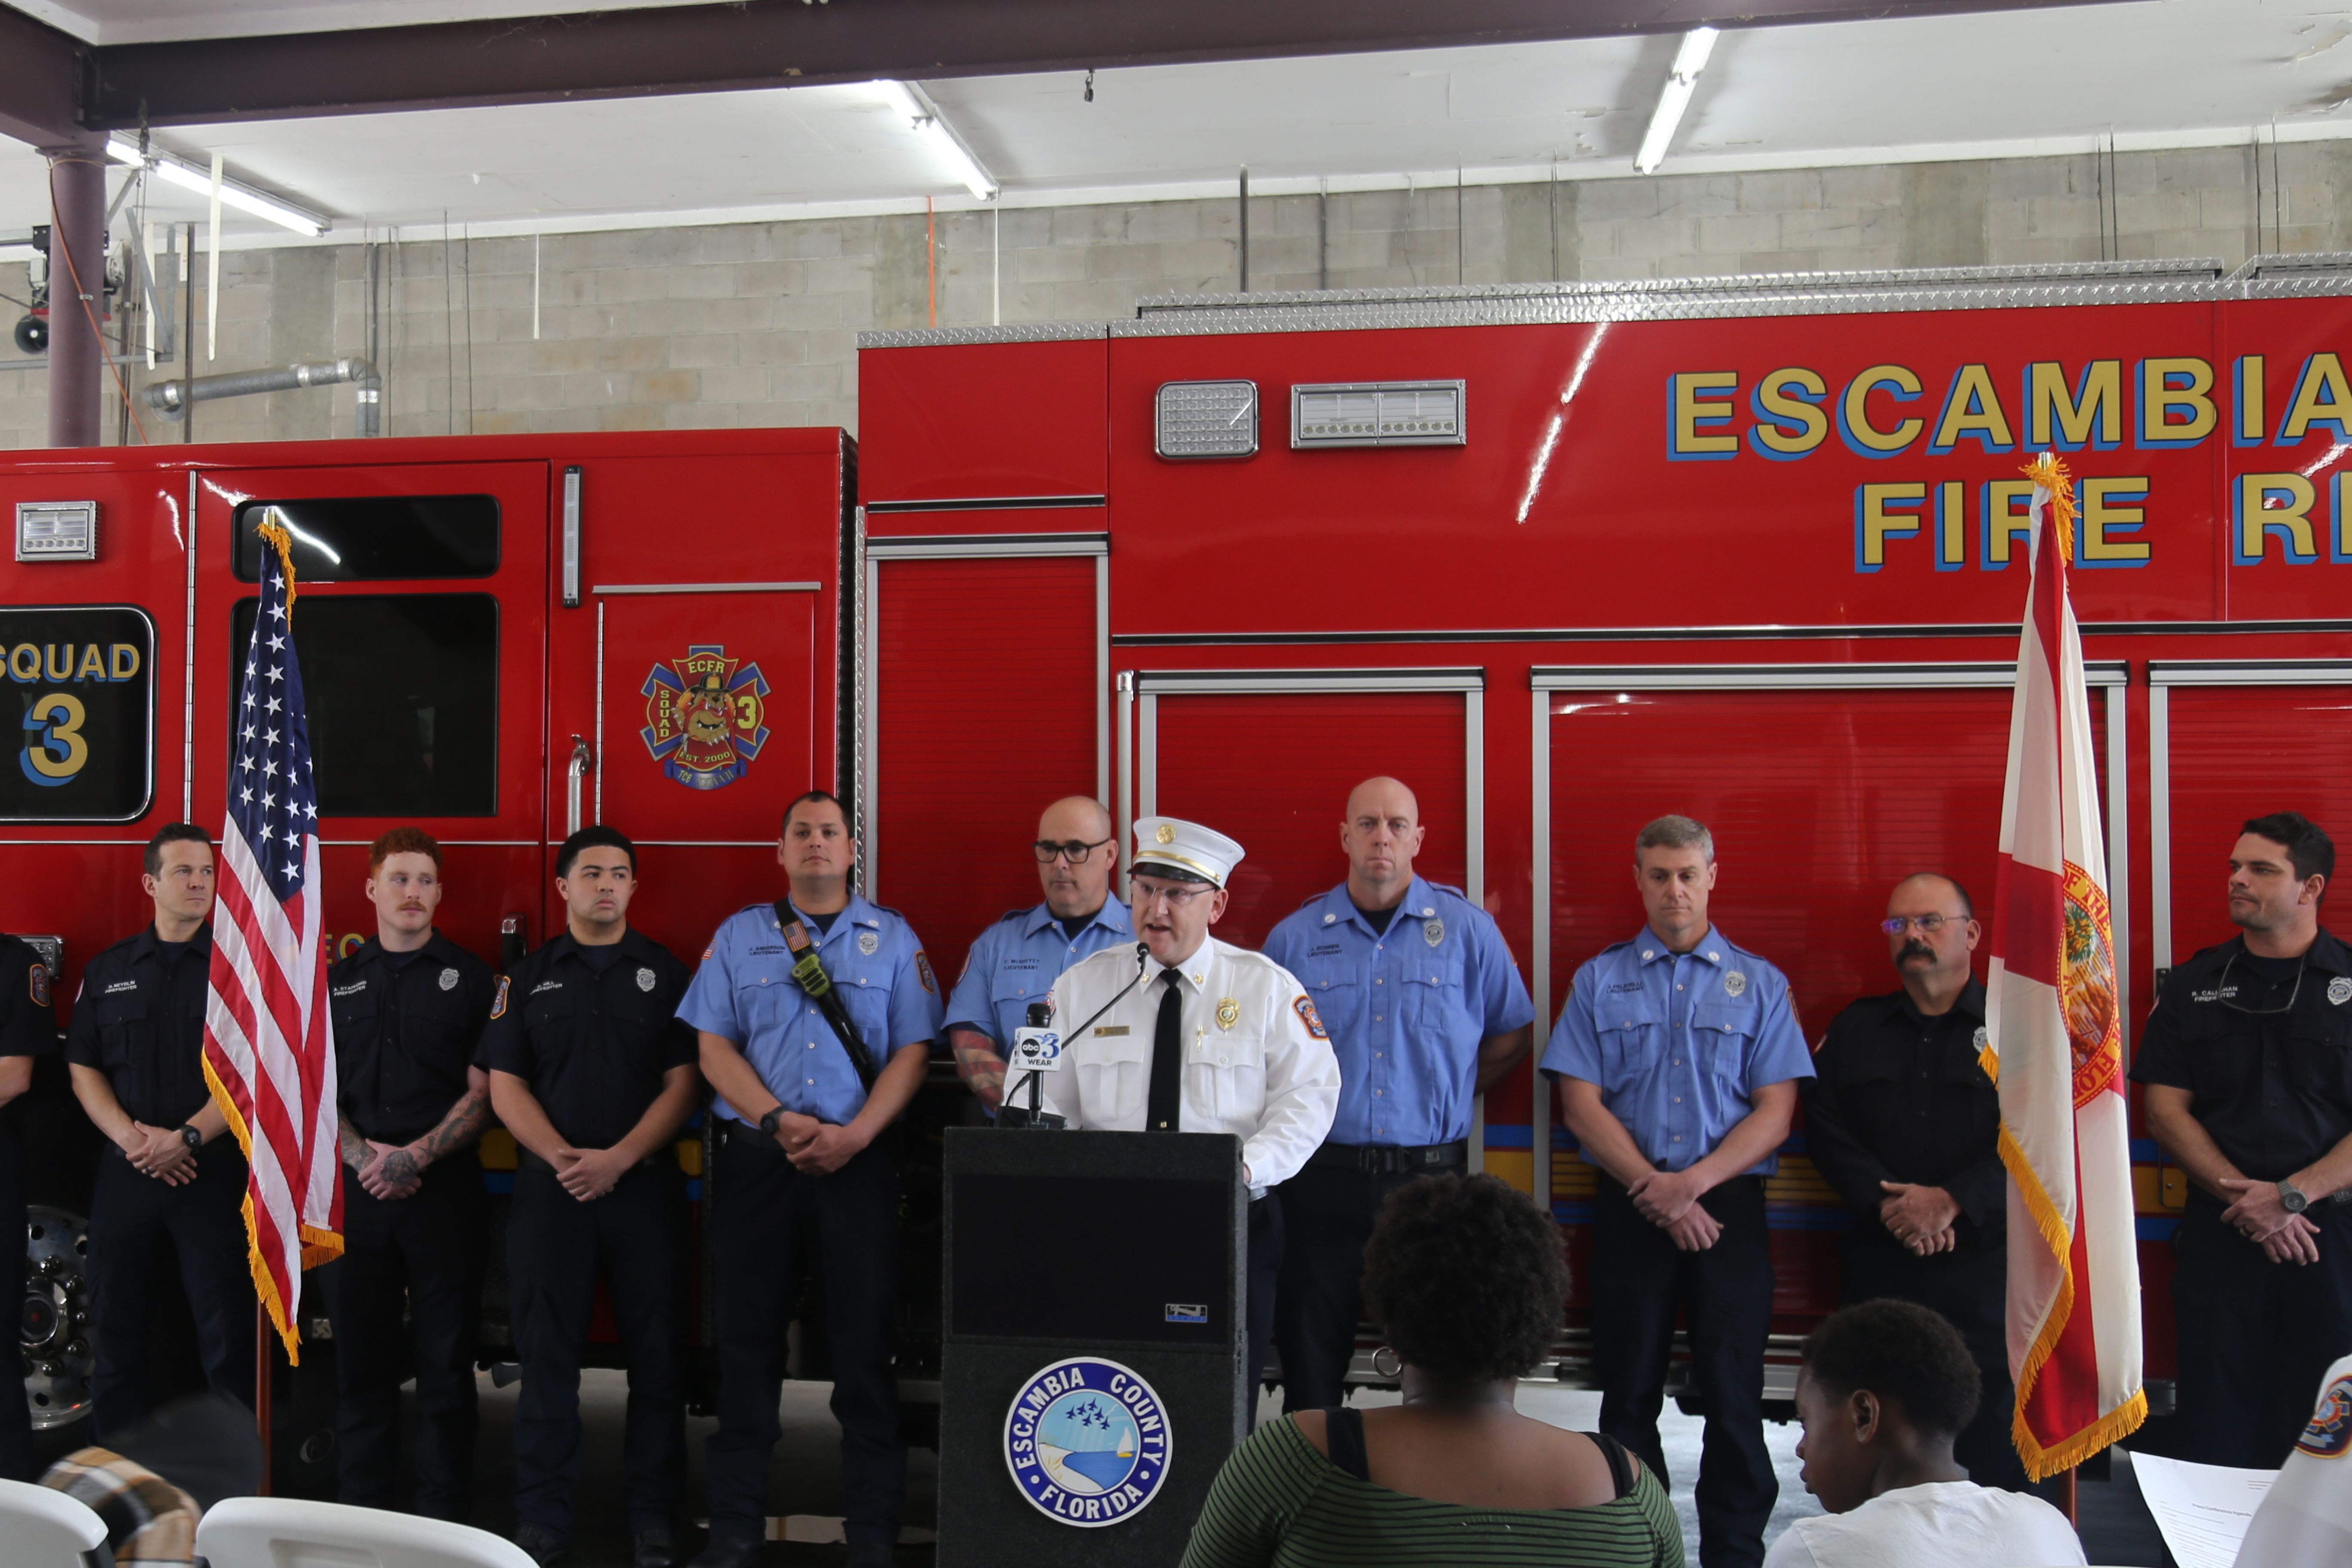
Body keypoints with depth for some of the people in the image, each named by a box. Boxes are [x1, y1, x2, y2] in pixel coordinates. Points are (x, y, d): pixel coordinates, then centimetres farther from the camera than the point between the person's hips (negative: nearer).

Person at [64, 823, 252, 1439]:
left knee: (226, 1332, -2)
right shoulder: (108, 971, 11)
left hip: (216, 1172, -3)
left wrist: (187, 1137, -15)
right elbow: (83, 1067, 7)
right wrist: (129, 1135, -9)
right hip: (125, 1173, 3)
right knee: (115, 1325, 8)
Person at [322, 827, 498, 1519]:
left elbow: (483, 1091, -2)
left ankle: (444, 1522, 9)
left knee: (445, 1362, 1)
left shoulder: (470, 978, 3)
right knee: (360, 1356, 7)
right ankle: (362, 1508, 18)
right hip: (355, 1191, 3)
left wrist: (415, 1156, -14)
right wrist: (359, 1154, -9)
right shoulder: (336, 981, 12)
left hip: (444, 1187, -2)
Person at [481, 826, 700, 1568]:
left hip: (645, 1184, 0)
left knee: (657, 1352, 2)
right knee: (546, 1353, 4)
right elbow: (504, 1083, 3)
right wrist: (560, 1156, -12)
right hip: (549, 1186, 1)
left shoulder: (666, 972, 6)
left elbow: (682, 1081, 0)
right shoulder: (526, 979, 9)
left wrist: (618, 1159, -12)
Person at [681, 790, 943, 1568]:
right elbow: (713, 1046, 3)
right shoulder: (739, 936, 11)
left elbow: (911, 1051, 2)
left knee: (866, 1336, 0)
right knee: (748, 1335, 5)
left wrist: (853, 1134, -11)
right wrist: (779, 1121, -11)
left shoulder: (893, 938, 9)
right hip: (756, 1155, 1)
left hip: (860, 1156, -1)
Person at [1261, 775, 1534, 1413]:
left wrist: (1448, 1092, 8)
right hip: (1325, 1176, 1)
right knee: (1310, 1353, 6)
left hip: (1432, 1173, 0)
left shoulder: (1467, 928, 3)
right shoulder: (1295, 937, 5)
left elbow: (1514, 1033, 13)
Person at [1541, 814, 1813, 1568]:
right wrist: (1654, 1189, -9)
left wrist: (1694, 1181, -12)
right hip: (1629, 1206, 1)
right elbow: (1581, 1104, 1)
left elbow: (1775, 1110, 0)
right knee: (1630, 1391, 7)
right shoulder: (1600, 982, 7)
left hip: (1730, 1202, 0)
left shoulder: (1759, 984, 7)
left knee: (1732, 1391, -1)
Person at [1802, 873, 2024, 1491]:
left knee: (1995, 1437, -2)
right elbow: (1825, 1130, 5)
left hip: (1986, 1262, -3)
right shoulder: (1856, 1030, 14)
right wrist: (1889, 1202, -10)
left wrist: (1953, 1201, -16)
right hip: (1878, 1269, 3)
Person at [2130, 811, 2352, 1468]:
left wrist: (2294, 1195, -13)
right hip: (2221, 1236, 2)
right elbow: (2164, 1108, 4)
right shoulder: (2193, 986, 9)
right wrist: (2245, 1199, -8)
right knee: (2219, 1424, 3)